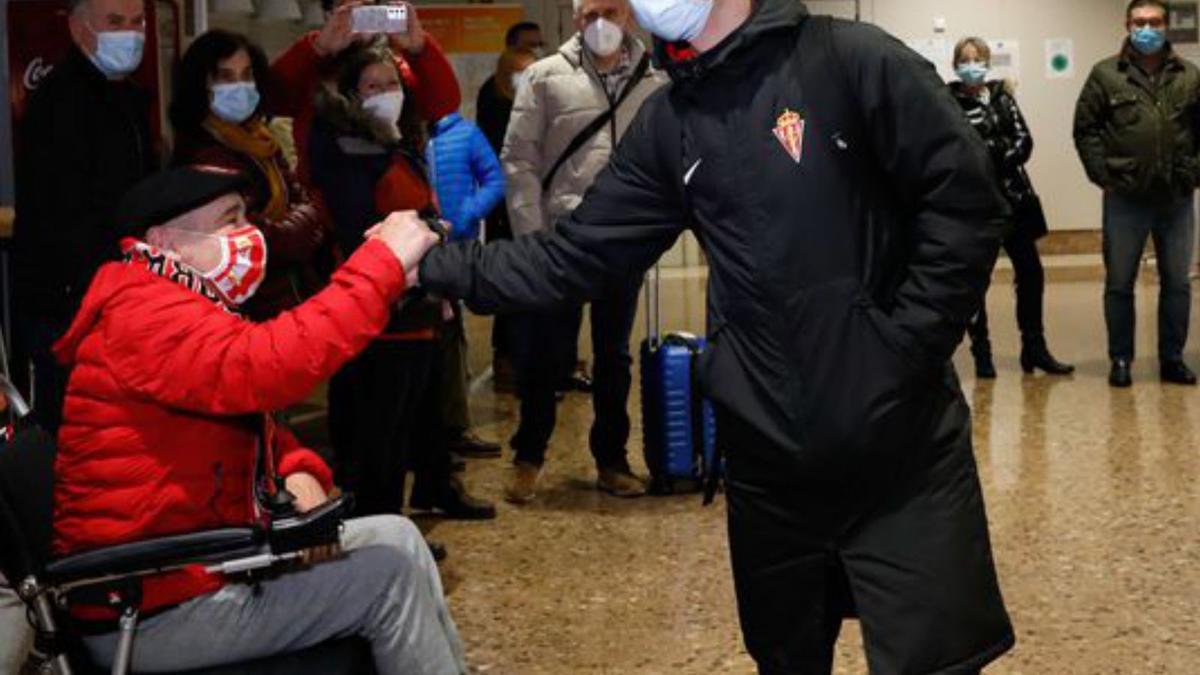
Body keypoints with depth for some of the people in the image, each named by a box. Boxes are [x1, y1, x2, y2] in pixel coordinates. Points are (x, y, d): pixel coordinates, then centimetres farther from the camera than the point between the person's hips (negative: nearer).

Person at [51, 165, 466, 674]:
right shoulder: (144, 314, -20)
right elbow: (267, 367, -37)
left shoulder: (183, 308, 15)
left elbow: (250, 418, 21)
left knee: (395, 537, 10)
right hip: (152, 609, -10)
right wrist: (384, 261, -32)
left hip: (197, 557, 10)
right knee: (390, 572, -11)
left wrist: (299, 471, -3)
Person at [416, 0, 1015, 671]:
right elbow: (575, 257, 10)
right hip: (769, 457, 6)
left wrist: (901, 349, -15)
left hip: (900, 445, -5)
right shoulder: (667, 123, 8)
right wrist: (436, 265, 3)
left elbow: (968, 201, -11)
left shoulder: (853, 60, -9)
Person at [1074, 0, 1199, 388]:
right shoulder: (1106, 75, -2)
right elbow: (1085, 129, 0)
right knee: (1119, 283, 6)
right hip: (1125, 199, -2)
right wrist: (1102, 175, -6)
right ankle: (1120, 359, 15)